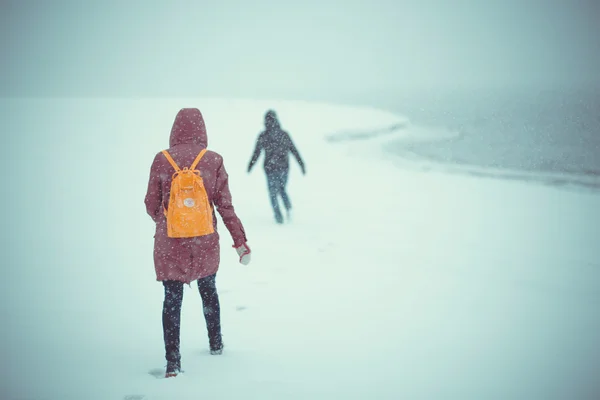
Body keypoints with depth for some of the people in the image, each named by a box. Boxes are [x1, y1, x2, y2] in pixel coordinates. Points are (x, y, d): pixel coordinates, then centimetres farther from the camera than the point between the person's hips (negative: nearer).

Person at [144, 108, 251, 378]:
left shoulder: (162, 160, -8)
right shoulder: (213, 161, -8)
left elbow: (152, 204, 1)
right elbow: (225, 206, -6)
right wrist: (240, 241, 0)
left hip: (170, 244, -1)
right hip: (205, 243, 1)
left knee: (172, 299, 5)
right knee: (208, 290, 22)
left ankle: (173, 361, -2)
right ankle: (216, 344, 37)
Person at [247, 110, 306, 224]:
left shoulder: (263, 136, -7)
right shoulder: (284, 134, 0)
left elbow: (256, 153, -4)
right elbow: (294, 151, 1)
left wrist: (250, 167, 8)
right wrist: (302, 165, 6)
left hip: (271, 168, -3)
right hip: (284, 168, 3)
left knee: (273, 193, 10)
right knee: (282, 189, 23)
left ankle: (279, 217, 0)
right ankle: (288, 207, -3)